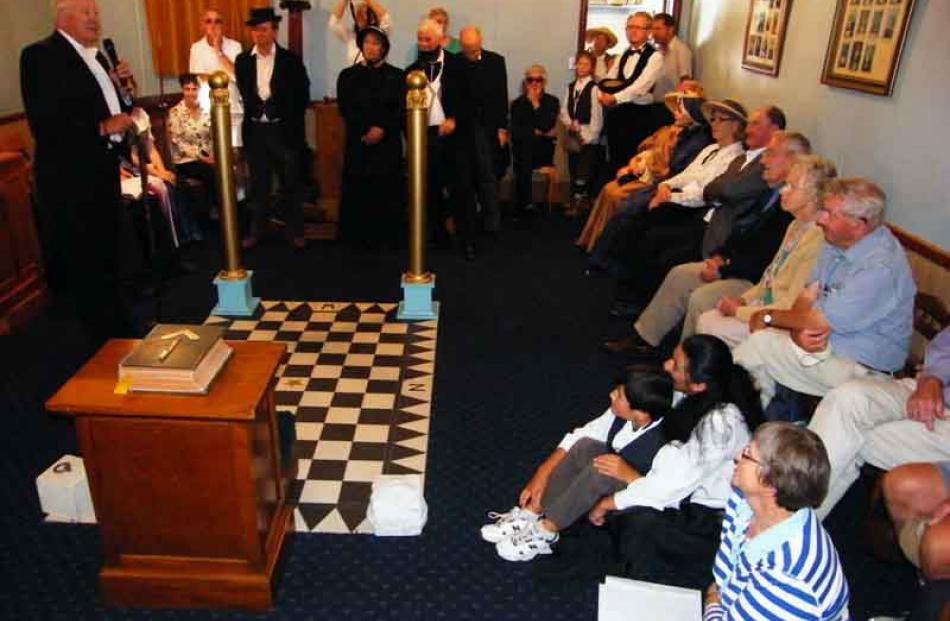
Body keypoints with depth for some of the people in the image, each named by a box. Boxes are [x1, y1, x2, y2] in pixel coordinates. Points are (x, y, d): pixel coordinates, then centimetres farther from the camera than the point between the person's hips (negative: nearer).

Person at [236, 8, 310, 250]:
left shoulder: (290, 60, -4)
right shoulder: (242, 60, 5)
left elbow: (302, 96, -3)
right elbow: (242, 94, 10)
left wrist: (291, 122, -6)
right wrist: (254, 111, 1)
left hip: (283, 131, -3)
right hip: (255, 131, 3)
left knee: (290, 185, 5)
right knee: (258, 184, 11)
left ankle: (295, 232, 16)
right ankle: (255, 231, 22)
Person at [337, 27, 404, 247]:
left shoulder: (396, 76, 10)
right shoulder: (348, 75, 12)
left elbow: (402, 110, 0)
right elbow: (345, 109, 2)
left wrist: (382, 129, -13)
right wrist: (366, 131, -10)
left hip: (388, 145, 0)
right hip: (357, 144, 1)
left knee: (387, 193, -3)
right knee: (356, 193, -3)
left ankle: (385, 239, 5)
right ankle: (356, 239, 5)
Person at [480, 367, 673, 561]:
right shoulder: (620, 415, -18)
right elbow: (580, 436, -11)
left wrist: (629, 475, -40)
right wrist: (543, 473, -16)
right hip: (606, 486, 6)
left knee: (601, 470, -34)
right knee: (584, 446, -22)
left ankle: (545, 531, -17)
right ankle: (531, 512, -14)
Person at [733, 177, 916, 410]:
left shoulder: (880, 267, -26)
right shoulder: (838, 243, 2)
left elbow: (821, 322, -23)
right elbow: (809, 295, 5)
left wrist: (768, 316, -9)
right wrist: (799, 329, -17)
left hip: (860, 365, -8)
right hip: (824, 340, 8)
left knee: (761, 344, -23)